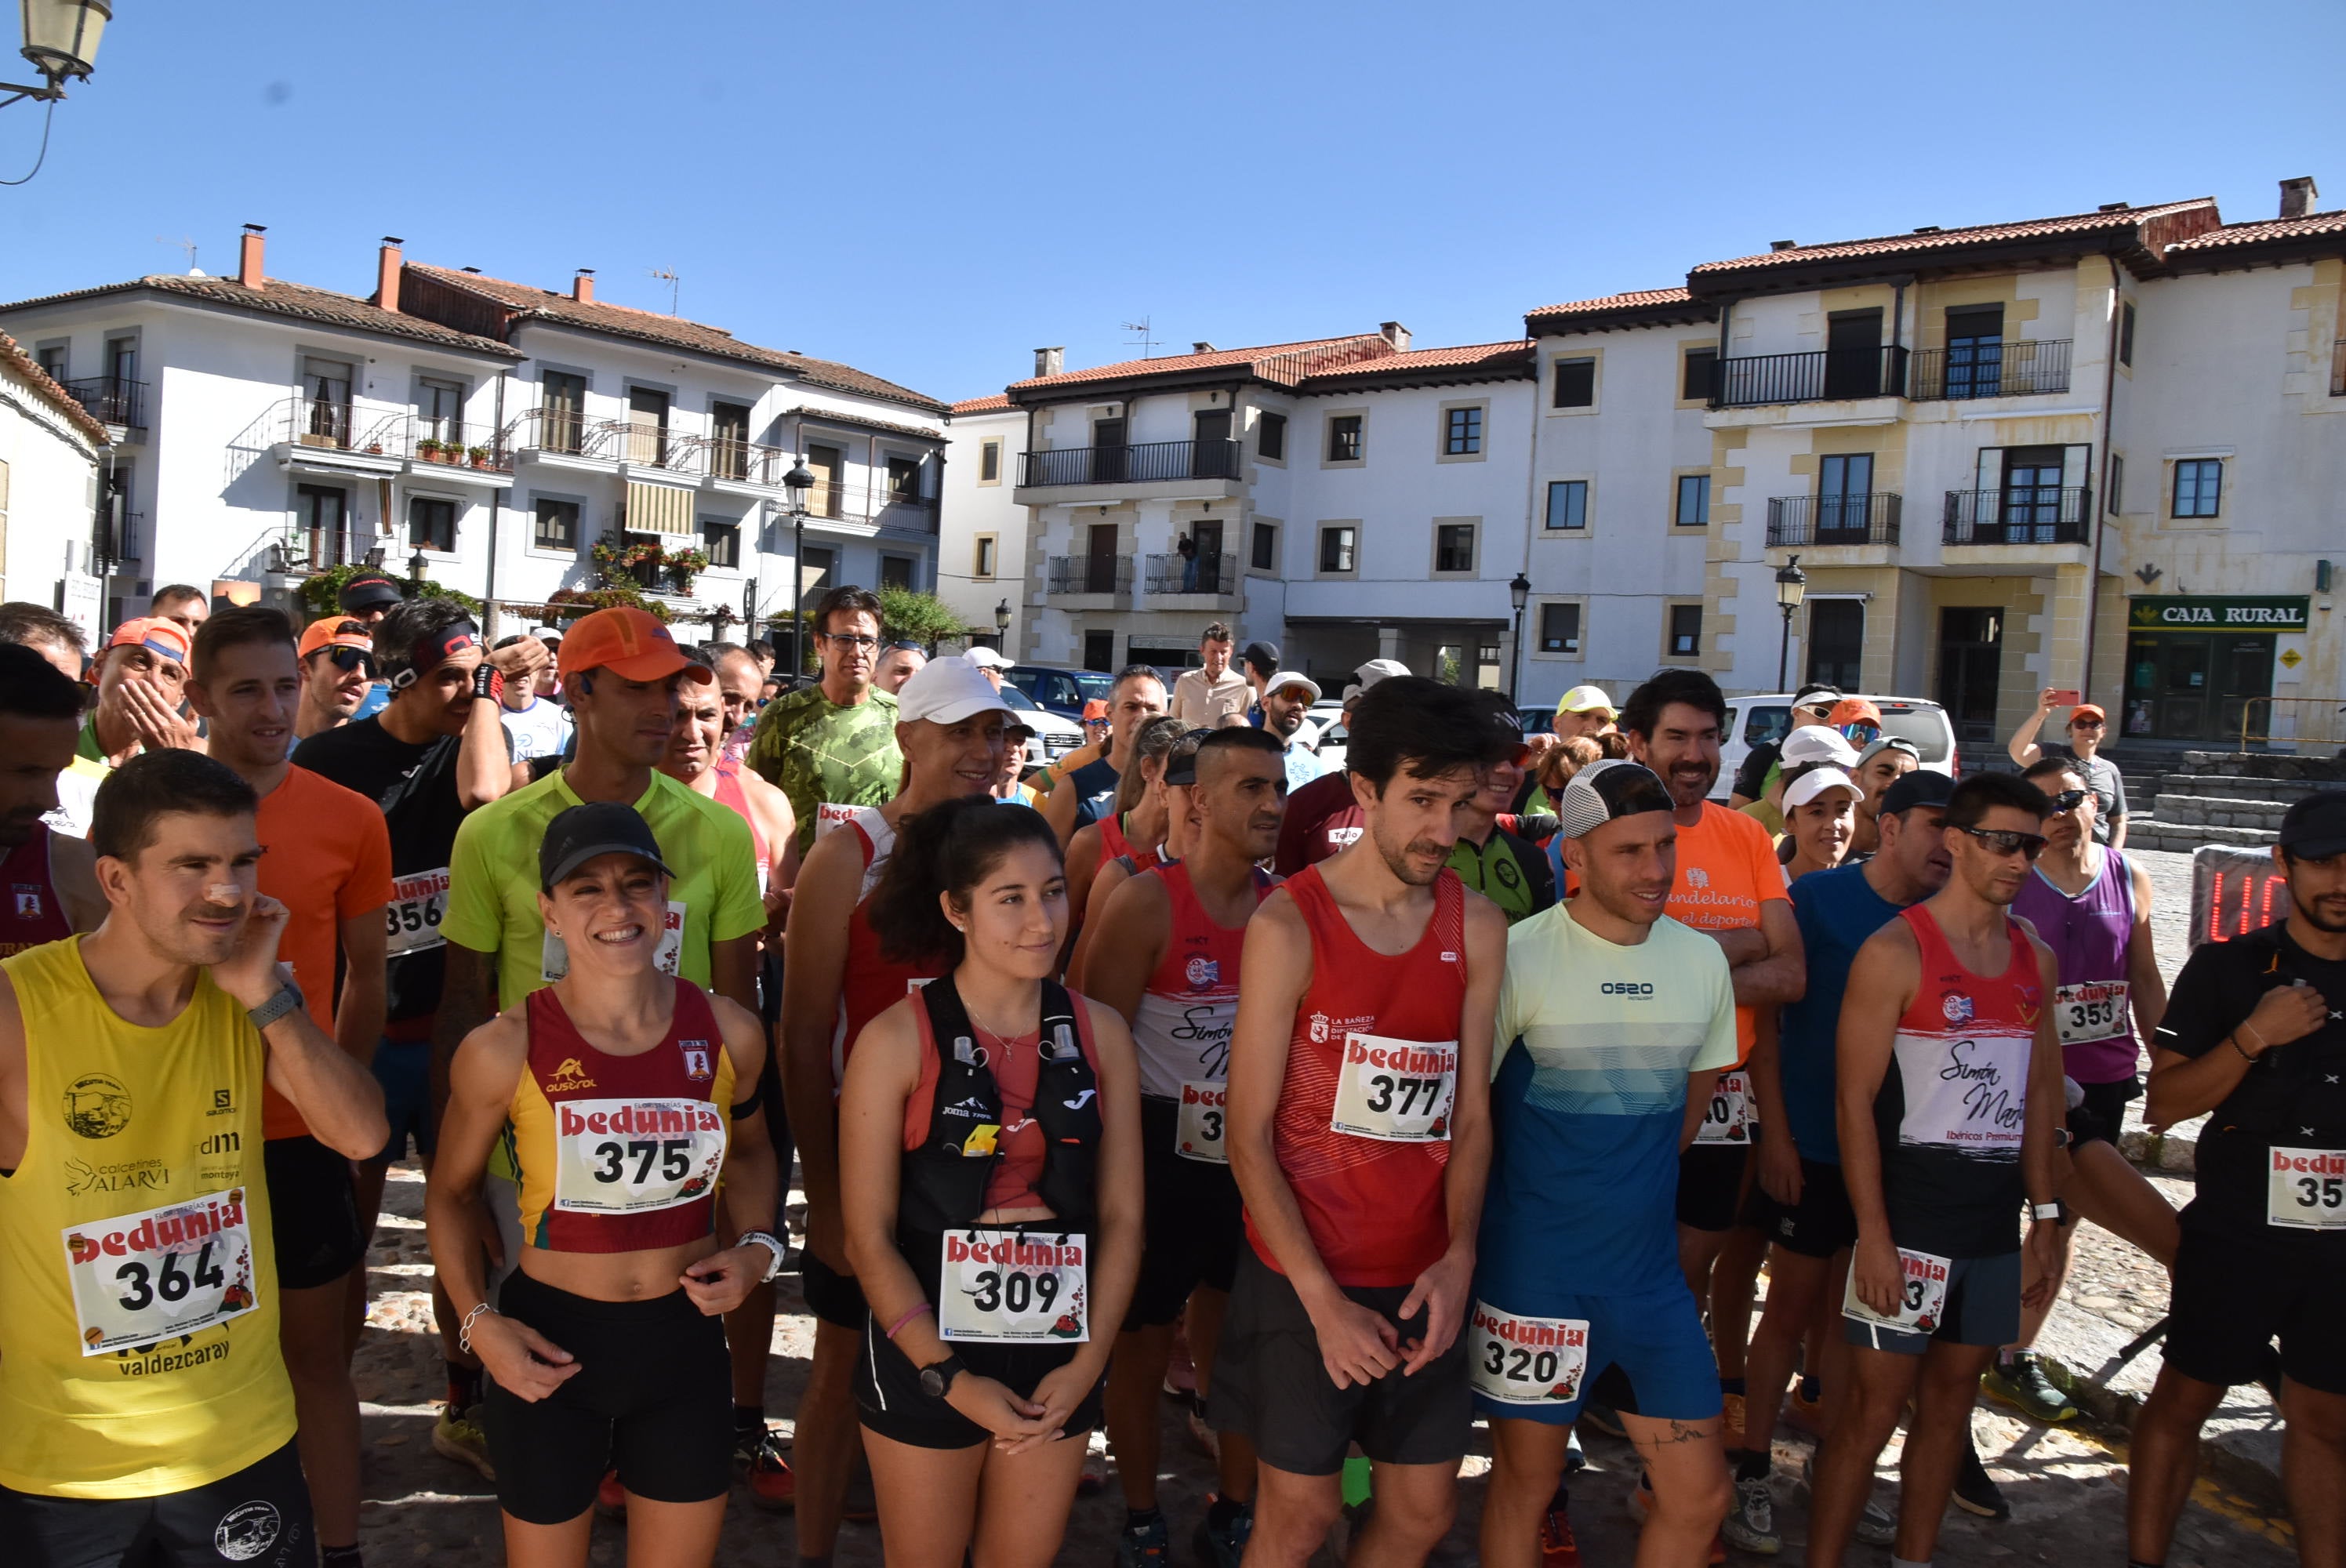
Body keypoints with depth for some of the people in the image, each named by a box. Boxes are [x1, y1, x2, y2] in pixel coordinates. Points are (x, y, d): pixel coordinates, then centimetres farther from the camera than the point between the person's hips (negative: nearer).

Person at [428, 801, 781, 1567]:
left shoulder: (728, 1032, -7)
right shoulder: (504, 1050, -15)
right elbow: (451, 1193, 1)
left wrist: (756, 1246, -3)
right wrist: (478, 1322, -10)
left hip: (686, 1340, 3)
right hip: (551, 1345, -2)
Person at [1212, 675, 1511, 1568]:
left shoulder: (1476, 927, 0)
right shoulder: (1288, 925, -12)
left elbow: (1471, 1114, 4)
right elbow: (1248, 1135, -11)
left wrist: (1458, 1260, -10)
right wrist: (1324, 1297, -15)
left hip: (1424, 1279, 4)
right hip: (1301, 1276, -4)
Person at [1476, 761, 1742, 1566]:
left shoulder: (1703, 960, 1)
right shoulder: (1517, 956, -15)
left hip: (1651, 1269, 5)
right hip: (1531, 1274, -4)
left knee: (1700, 1495, 11)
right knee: (1525, 1483, 12)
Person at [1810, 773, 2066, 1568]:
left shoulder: (2036, 959, 9)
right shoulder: (1896, 951, -11)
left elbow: (2037, 1093, 16)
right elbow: (1854, 1099, -13)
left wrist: (2045, 1216, 12)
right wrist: (1873, 1234, -17)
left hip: (1993, 1219, 6)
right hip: (1909, 1215, -6)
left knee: (1951, 1398, 15)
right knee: (1874, 1406, -2)